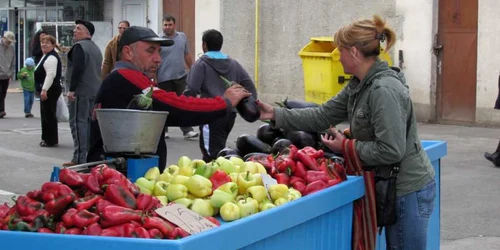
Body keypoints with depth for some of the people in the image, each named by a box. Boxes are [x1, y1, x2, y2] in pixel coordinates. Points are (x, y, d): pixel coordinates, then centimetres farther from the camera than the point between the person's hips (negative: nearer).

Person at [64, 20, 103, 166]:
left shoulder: (79, 47, -11)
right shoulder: (96, 48, 19)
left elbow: (77, 69, -21)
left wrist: (72, 89, -20)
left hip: (81, 92, -9)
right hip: (95, 91, 9)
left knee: (78, 123, -8)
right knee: (90, 123, 13)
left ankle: (80, 158, -11)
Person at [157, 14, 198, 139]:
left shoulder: (182, 37, 8)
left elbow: (187, 55, 17)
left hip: (181, 76, 3)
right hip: (164, 79, -3)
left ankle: (187, 130, 5)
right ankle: (163, 130, 18)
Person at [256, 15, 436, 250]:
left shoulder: (383, 90, -25)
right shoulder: (359, 85, 7)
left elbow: (391, 150, -28)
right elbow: (324, 115, 11)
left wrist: (346, 147, -16)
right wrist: (276, 114, 7)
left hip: (410, 190, -10)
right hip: (395, 185, 10)